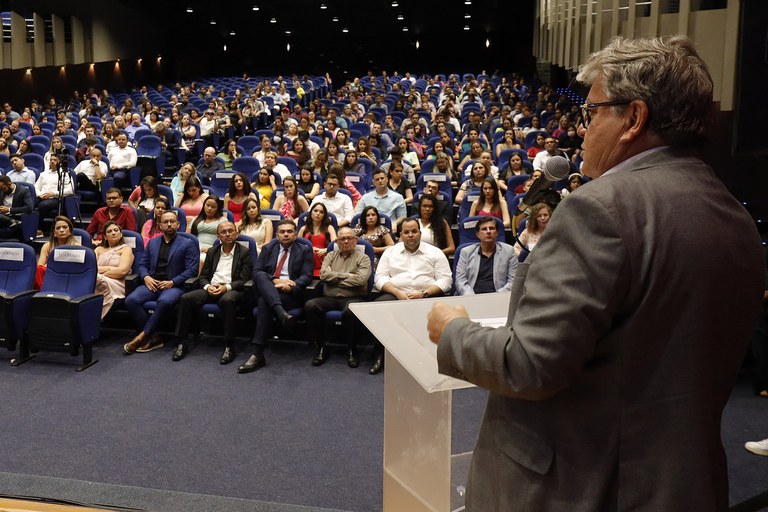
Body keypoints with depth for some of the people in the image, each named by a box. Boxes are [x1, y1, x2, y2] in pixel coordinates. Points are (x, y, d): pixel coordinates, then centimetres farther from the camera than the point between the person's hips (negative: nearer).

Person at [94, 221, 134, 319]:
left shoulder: (126, 249, 15)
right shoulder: (99, 249, 31)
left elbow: (122, 271, -2)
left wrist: (99, 270, 1)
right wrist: (108, 268, -1)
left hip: (115, 285, -3)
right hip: (98, 280, 3)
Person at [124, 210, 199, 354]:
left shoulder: (188, 244, 7)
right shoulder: (152, 243, 22)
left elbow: (191, 270, -1)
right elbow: (142, 265, 20)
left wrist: (172, 282, -12)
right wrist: (146, 277, -3)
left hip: (173, 286, -4)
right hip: (152, 284, 4)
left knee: (165, 301, -39)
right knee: (131, 300, -26)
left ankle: (142, 336, -24)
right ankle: (153, 337, -17)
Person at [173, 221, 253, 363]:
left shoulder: (244, 253, 5)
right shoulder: (212, 252, 19)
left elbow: (244, 281, -2)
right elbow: (203, 277, 16)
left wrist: (226, 287, -18)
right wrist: (208, 286, -7)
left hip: (231, 290, -4)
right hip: (211, 289, 4)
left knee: (227, 300, -39)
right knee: (186, 298, -22)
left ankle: (229, 346, -32)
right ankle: (183, 342, -16)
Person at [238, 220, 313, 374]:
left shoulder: (304, 250, 12)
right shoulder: (268, 249, 20)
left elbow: (307, 276, 0)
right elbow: (256, 271, 7)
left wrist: (291, 287, -19)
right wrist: (275, 280, -11)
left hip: (291, 293, -3)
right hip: (266, 290, 3)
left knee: (264, 302, -34)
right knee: (261, 276, -32)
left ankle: (257, 354, -39)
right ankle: (282, 313, -52)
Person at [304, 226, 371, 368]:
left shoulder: (363, 258, 9)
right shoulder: (331, 256, 19)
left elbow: (360, 279, -10)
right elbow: (323, 274, 1)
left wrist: (335, 277, -1)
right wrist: (346, 275, -4)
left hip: (352, 298, -3)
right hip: (329, 298, 3)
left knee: (350, 311, -38)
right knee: (310, 306, -26)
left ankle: (352, 350, -17)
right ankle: (321, 348, -14)